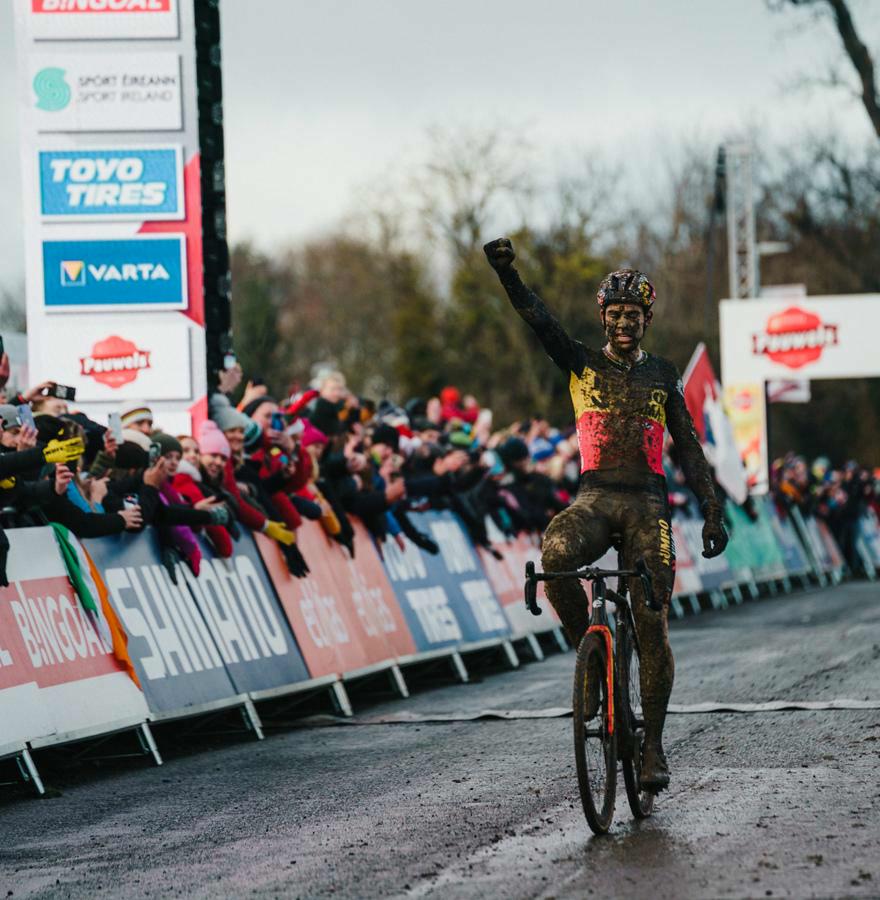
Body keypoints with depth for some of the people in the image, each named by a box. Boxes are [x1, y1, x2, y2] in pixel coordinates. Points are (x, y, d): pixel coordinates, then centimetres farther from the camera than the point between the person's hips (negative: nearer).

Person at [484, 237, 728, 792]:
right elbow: (537, 318, -7)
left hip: (647, 503, 0)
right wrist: (506, 271, -23)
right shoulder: (582, 364, 8)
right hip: (595, 497, 0)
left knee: (652, 629, -7)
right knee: (554, 556, -35)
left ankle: (654, 746, 2)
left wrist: (712, 511, 3)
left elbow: (688, 448, 12)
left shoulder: (662, 375, 12)